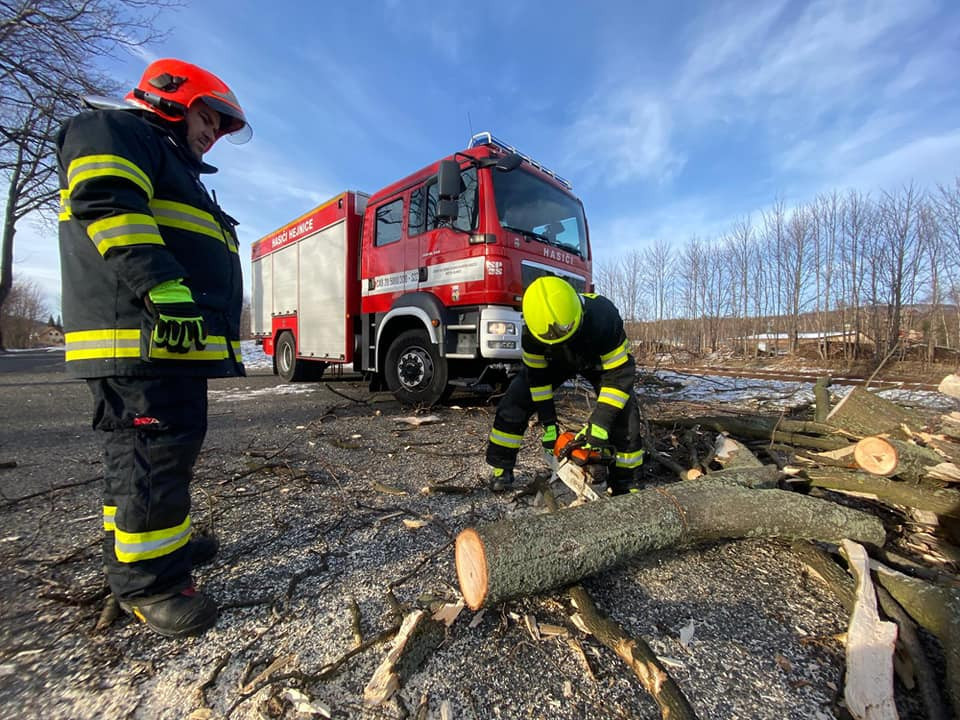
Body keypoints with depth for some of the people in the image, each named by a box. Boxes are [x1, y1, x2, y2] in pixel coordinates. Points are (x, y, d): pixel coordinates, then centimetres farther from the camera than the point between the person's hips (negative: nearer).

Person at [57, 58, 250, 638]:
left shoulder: (175, 167, 33)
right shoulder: (113, 130, 3)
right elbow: (106, 205, -17)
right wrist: (163, 290, -28)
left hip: (173, 335, 11)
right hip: (141, 330, -11)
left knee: (144, 449, 16)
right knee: (156, 450, -10)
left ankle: (159, 541, 29)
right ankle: (147, 581, 1)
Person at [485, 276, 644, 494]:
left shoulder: (603, 317, -42)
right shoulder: (533, 329, -33)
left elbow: (620, 374, -36)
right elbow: (536, 375, -20)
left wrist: (599, 425, -40)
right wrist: (548, 423, -20)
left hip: (600, 360, -1)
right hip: (555, 360, 2)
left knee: (623, 410, -20)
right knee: (515, 400, -13)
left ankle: (623, 483, 0)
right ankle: (501, 468, 1)